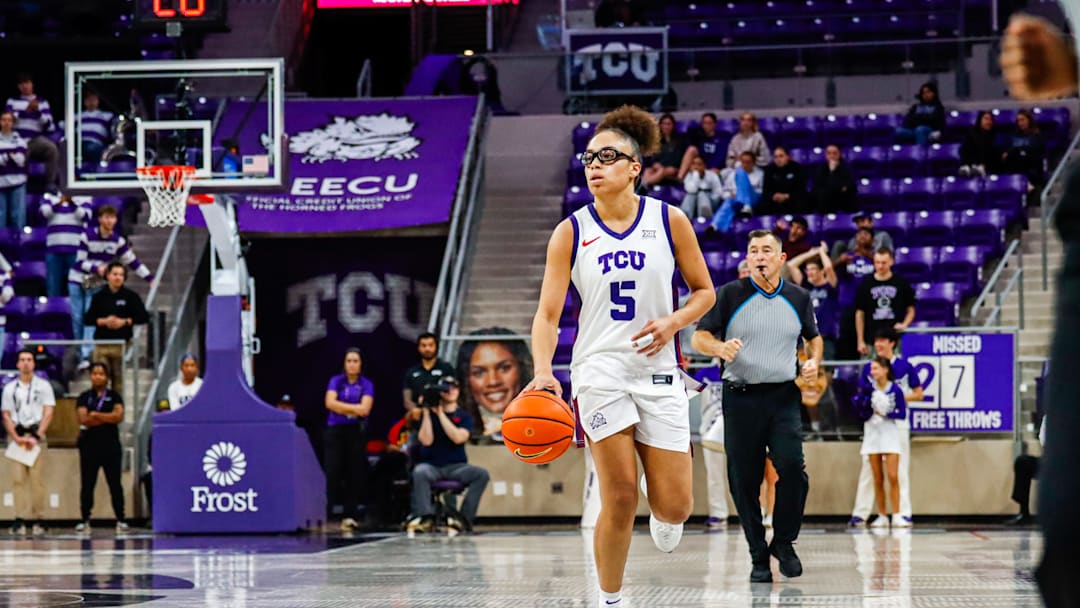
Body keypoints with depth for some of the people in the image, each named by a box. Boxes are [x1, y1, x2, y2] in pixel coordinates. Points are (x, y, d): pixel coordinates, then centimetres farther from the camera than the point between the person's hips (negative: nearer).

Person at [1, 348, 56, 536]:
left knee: (37, 478, -8)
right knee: (17, 478, -6)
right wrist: (16, 437, -5)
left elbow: (48, 414, 1)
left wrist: (36, 437, -10)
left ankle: (39, 520, -7)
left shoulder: (43, 386, 7)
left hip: (36, 434, -2)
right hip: (16, 435, 2)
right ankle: (20, 520, -7)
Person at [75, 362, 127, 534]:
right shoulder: (84, 397, 7)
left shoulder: (114, 396, 8)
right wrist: (108, 418, -7)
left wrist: (95, 415, -10)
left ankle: (120, 520, 0)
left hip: (110, 444, 0)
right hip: (89, 444, 0)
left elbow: (119, 415, -9)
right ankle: (85, 520, 6)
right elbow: (83, 419, -8)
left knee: (115, 484, -2)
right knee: (87, 484, 2)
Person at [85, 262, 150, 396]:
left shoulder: (130, 296, 5)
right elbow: (87, 319, 7)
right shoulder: (99, 297, 9)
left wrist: (125, 322, -10)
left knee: (119, 380, 1)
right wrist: (103, 321, -10)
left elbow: (143, 317, 1)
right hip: (101, 344, 1)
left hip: (121, 344, -1)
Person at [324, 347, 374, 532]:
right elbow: (330, 403, -7)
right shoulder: (335, 381, 7)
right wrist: (354, 409, -9)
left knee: (355, 474, -2)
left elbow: (364, 409, -8)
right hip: (335, 431, 0)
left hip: (357, 432, 0)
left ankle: (349, 515, -1)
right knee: (333, 471, -8)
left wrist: (342, 408, -7)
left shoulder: (366, 385, 5)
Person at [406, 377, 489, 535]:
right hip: (431, 466, -1)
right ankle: (424, 517, -40)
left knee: (482, 474, -26)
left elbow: (458, 438, -13)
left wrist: (440, 414, -12)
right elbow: (426, 440, -9)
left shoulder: (464, 417, 8)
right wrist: (426, 412, -11)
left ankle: (465, 518, -25)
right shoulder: (428, 414, 6)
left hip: (456, 467, 2)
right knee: (420, 472, -36)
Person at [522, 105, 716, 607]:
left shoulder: (669, 221, 1)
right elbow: (548, 313, -4)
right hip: (600, 371, -1)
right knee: (620, 498, -10)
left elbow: (704, 291, 10)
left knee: (675, 505, -1)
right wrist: (543, 372, -20)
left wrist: (674, 321, -11)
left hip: (658, 372, 1)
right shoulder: (571, 232, 0)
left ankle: (662, 518, 37)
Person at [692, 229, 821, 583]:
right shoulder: (730, 295, 2)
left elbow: (813, 338, 25)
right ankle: (758, 556, 13)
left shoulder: (798, 298, 9)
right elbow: (699, 338, 1)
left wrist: (814, 361, 4)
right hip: (741, 398, -1)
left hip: (784, 397, 1)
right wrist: (720, 348, -20)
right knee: (744, 480, 0)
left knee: (791, 467, -17)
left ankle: (784, 542, 4)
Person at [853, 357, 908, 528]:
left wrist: (886, 414, -21)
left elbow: (902, 413, -9)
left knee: (893, 477, -9)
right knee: (878, 479, 3)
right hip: (872, 432, 2)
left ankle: (896, 516, -7)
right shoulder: (868, 389, 0)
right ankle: (882, 516, 9)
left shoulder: (895, 390, -6)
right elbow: (861, 413, 1)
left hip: (890, 432, -2)